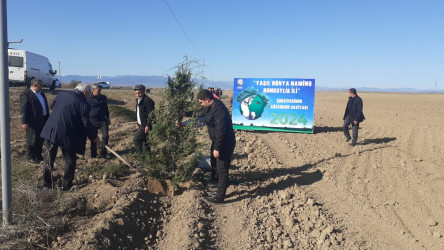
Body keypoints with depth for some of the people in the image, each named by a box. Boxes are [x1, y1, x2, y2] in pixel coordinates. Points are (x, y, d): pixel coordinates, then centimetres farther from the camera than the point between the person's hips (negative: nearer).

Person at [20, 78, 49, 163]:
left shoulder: (41, 93, 14)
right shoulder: (25, 94, -11)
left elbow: (46, 106, 19)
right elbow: (23, 109, -15)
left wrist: (47, 118, 17)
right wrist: (24, 122, -18)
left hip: (43, 121, 8)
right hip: (33, 122, -8)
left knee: (40, 140, 15)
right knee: (32, 140, 4)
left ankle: (38, 155, 28)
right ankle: (31, 157, 18)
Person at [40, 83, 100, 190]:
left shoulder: (61, 94, 7)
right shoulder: (84, 104, -9)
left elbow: (52, 106, 21)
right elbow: (86, 124, -10)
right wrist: (94, 137, 4)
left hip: (51, 130, 5)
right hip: (67, 136, -4)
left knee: (49, 158, 19)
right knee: (70, 161, 14)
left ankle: (47, 182, 27)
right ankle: (66, 185, 21)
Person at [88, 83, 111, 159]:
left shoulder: (103, 97, 7)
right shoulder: (88, 98, -3)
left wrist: (107, 117, 18)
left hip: (102, 120, 2)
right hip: (92, 121, -2)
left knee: (106, 135, -8)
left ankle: (103, 152, 5)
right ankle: (93, 154, 17)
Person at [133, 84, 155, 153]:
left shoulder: (148, 101, -16)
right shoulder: (138, 100, 14)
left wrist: (148, 125, -23)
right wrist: (138, 124, 23)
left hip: (145, 126, -10)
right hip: (141, 125, 10)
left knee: (136, 139, -11)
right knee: (144, 140, 14)